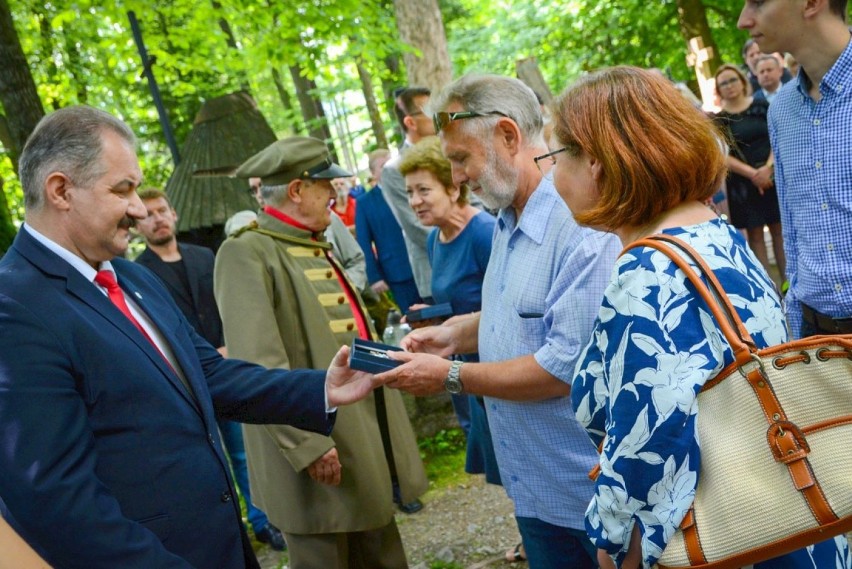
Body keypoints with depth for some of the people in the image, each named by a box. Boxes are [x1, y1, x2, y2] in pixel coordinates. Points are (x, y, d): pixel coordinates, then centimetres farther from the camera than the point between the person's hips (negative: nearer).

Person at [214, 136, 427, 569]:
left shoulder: (317, 247, 15)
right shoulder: (246, 253, -14)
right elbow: (258, 364, -22)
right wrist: (308, 445, -25)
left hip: (367, 442, 9)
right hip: (321, 457, -9)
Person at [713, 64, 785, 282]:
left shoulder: (761, 106, 4)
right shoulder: (718, 119, 1)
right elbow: (722, 156, -6)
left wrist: (768, 167, -15)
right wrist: (752, 174, -15)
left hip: (772, 175, 1)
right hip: (743, 181, -1)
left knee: (779, 228, 4)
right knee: (754, 233, 1)